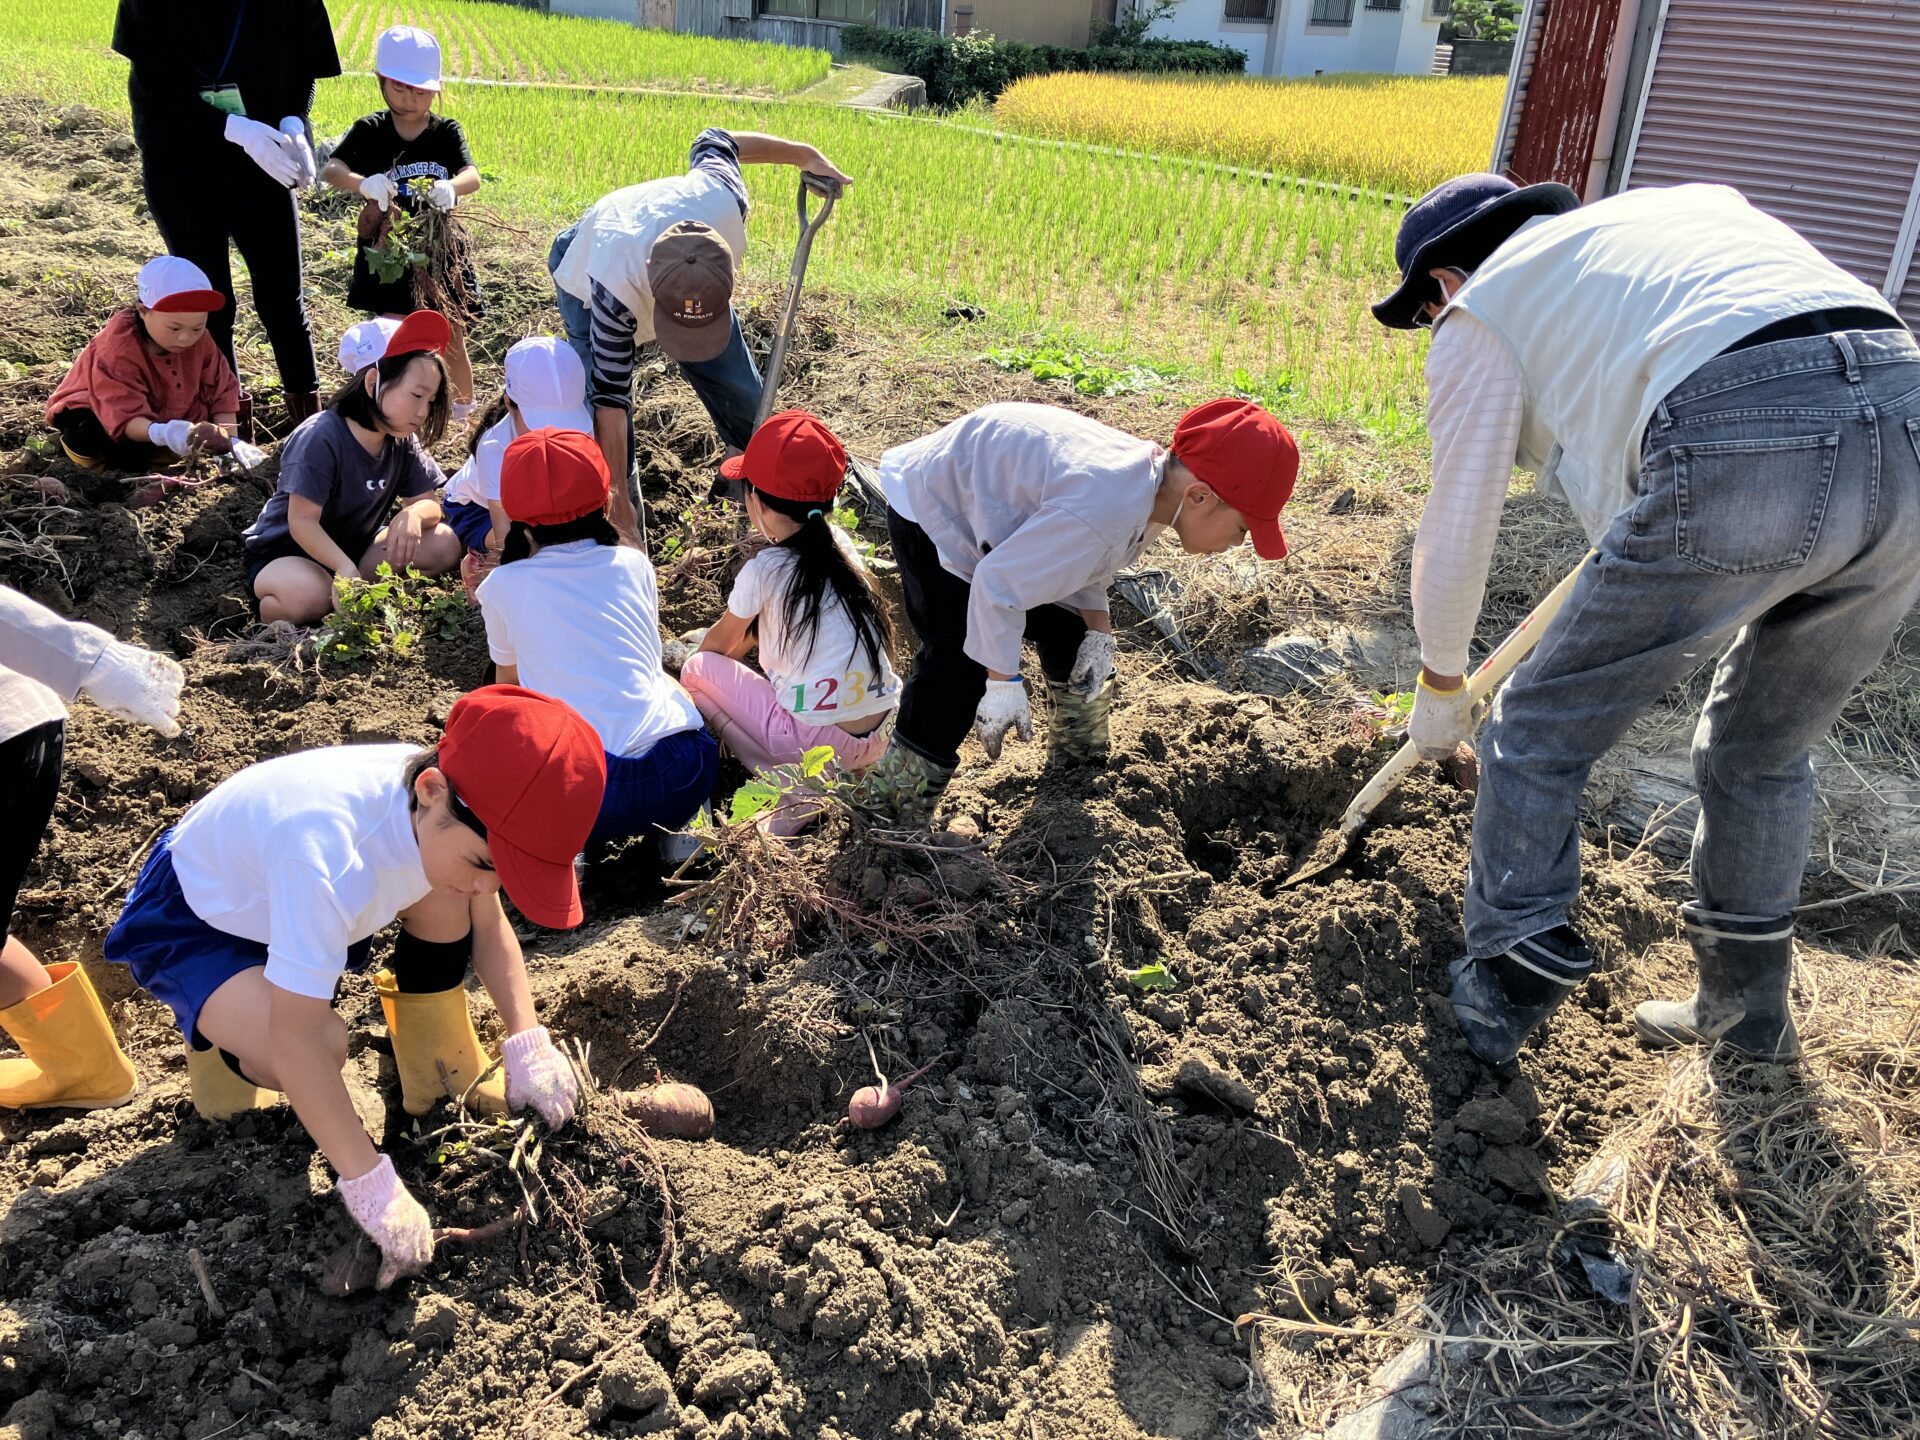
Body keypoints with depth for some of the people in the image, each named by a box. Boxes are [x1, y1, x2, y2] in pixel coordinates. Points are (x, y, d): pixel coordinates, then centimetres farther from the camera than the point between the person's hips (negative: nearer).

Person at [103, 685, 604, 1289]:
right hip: (187, 922, -7)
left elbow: (488, 925, -7)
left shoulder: (450, 811, -22)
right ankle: (222, 1042, 3)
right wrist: (371, 1186, -37)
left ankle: (445, 1079, 6)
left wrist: (528, 1043, -20)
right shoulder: (329, 852, -44)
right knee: (318, 1044, -32)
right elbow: (294, 1036, -40)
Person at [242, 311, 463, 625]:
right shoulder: (320, 438, -25)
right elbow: (302, 522, -27)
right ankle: (267, 602, -5)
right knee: (312, 595, -40)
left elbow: (428, 503, -4)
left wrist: (413, 514, -30)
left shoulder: (403, 441, -5)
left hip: (355, 546, 7)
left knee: (445, 544, -13)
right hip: (284, 551, -6)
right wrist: (346, 568, -43)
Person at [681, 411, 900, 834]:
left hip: (818, 741, -6)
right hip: (879, 737, 6)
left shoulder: (764, 571, -9)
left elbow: (720, 642, 12)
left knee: (697, 670, 8)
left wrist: (699, 656, 32)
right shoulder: (840, 544, 7)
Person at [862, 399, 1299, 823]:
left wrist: (1099, 630, -4)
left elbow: (1082, 559, 6)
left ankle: (1080, 762, 35)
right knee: (960, 667, -16)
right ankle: (893, 813, -3)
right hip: (931, 511, -9)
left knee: (1073, 635, 13)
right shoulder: (1100, 516, -41)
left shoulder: (1151, 477, -10)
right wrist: (1003, 683, -24)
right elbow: (997, 586, -35)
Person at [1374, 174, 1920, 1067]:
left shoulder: (1482, 309, 16)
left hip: (1737, 458, -7)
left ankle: (1496, 1000, 22)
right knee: (1765, 750, 25)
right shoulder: (1688, 202, 35)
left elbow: (1455, 536, 17)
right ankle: (1746, 1008, 40)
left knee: (1542, 733, 12)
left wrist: (1439, 685, 34)